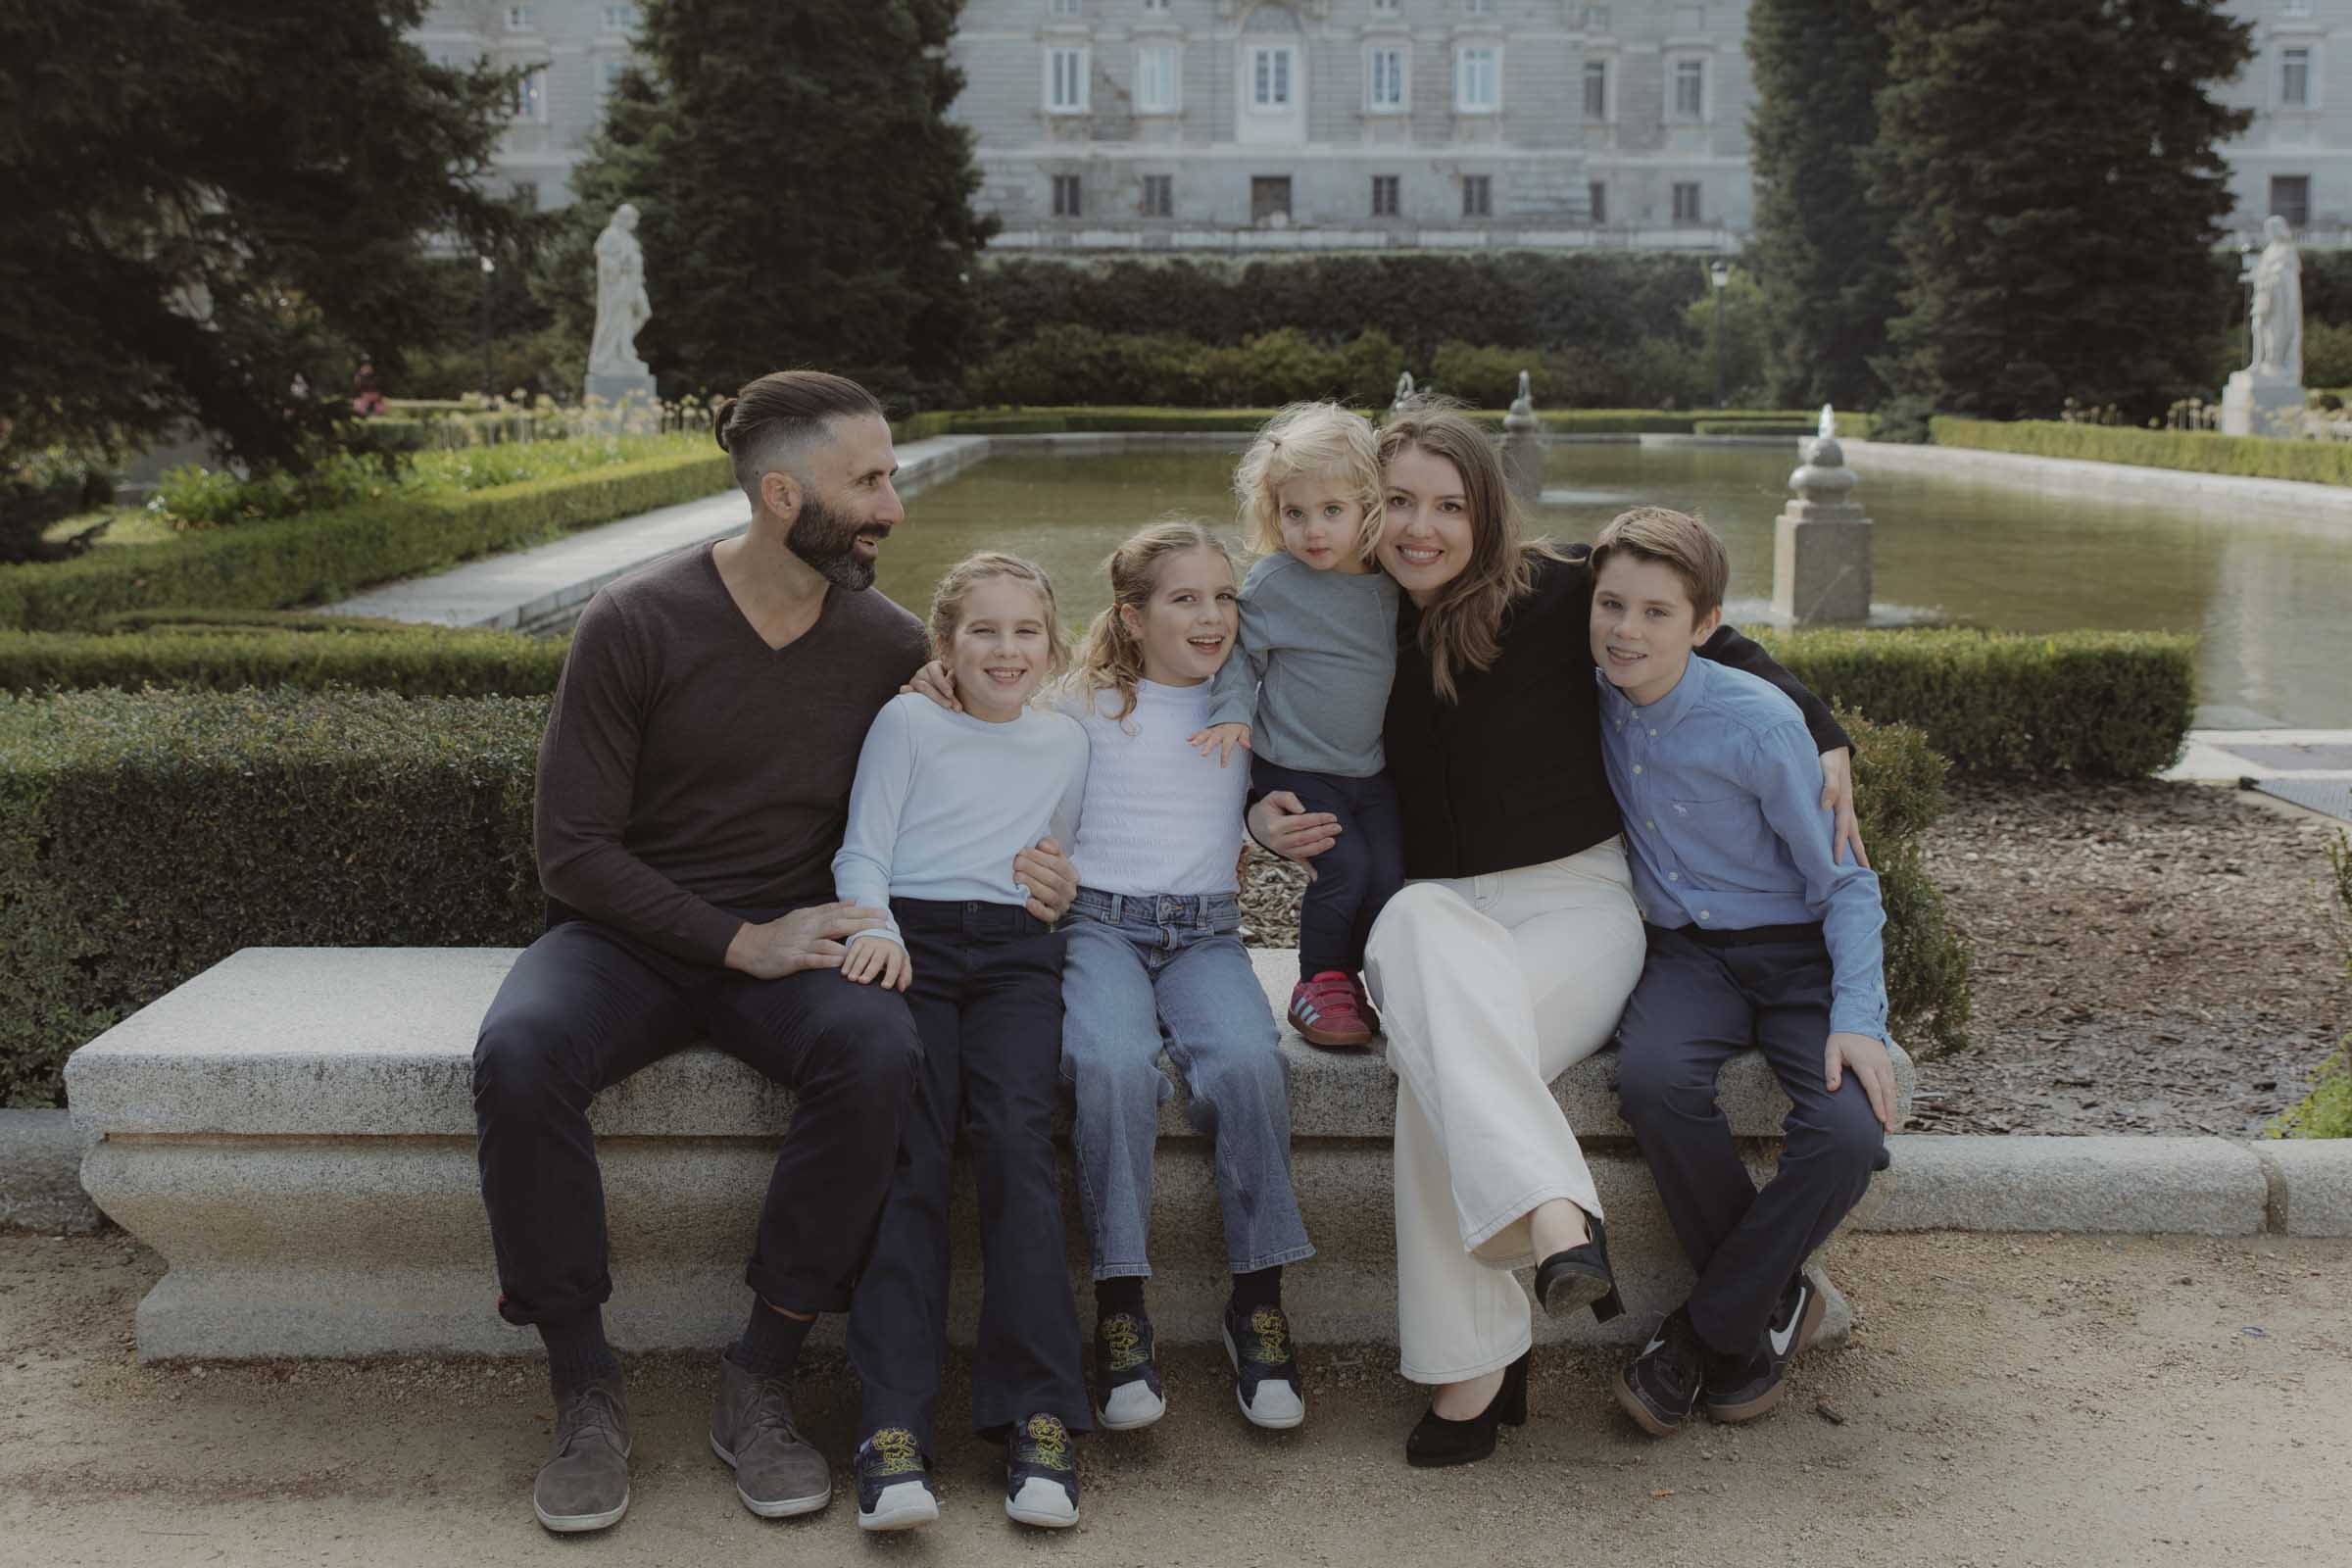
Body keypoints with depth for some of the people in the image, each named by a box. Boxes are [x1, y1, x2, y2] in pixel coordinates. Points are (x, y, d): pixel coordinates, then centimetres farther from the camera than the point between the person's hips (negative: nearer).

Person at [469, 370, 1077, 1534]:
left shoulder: (889, 645, 1)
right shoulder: (634, 626, -10)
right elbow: (573, 851, -9)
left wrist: (1020, 876, -9)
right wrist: (739, 941, -19)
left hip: (793, 938, 2)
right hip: (628, 935, -1)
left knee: (881, 1051, -32)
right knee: (517, 1055, -34)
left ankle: (760, 1382, -19)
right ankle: (585, 1390, -17)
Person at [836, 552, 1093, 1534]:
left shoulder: (1068, 744, 23)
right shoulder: (908, 723, 14)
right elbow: (862, 851, 7)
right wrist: (876, 927, -10)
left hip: (1016, 951, 2)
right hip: (911, 944, -1)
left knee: (1017, 1138, -24)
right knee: (908, 1156, -21)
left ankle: (1037, 1416, -24)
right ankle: (893, 1426, -26)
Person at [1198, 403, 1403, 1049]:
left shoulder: (1393, 584, 0)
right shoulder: (1274, 583, -11)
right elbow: (1239, 653, 1)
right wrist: (1232, 711, -13)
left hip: (1371, 771, 4)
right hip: (1296, 770, -4)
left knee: (1392, 877, -6)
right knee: (1346, 870, -17)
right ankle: (1321, 983, 5)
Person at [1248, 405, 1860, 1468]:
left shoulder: (1551, 595, -5)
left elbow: (1709, 644, 6)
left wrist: (1822, 738, -2)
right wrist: (1264, 815, 0)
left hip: (1578, 900, -3)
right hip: (1441, 910, 3)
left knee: (1437, 1061, -32)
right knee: (1419, 926, -36)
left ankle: (1472, 1366, -28)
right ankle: (1558, 1215, -45)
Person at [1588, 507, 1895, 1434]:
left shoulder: (1759, 724, -16)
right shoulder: (1596, 696, -3)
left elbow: (1846, 883, -9)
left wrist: (1855, 1018, -21)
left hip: (1799, 951, -3)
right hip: (1686, 954, 3)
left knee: (1848, 1135, -30)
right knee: (1655, 1081, -33)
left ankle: (1704, 1330, -7)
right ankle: (1772, 1304, -9)